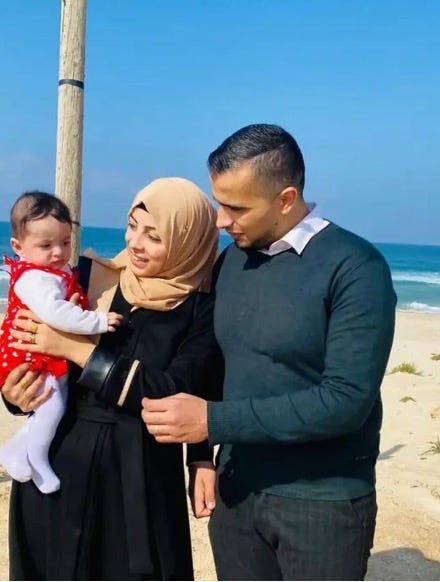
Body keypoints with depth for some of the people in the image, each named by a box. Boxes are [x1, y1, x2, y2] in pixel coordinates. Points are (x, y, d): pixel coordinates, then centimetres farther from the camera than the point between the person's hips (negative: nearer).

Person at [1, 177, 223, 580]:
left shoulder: (203, 310, -7)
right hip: (58, 469, 2)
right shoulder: (85, 279, -2)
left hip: (142, 483, -2)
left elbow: (175, 394, -15)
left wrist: (79, 349, -16)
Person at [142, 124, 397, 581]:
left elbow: (347, 401, -22)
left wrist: (212, 421, -22)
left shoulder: (355, 268, -15)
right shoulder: (229, 262, 5)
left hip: (323, 503, -5)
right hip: (236, 492, 5)